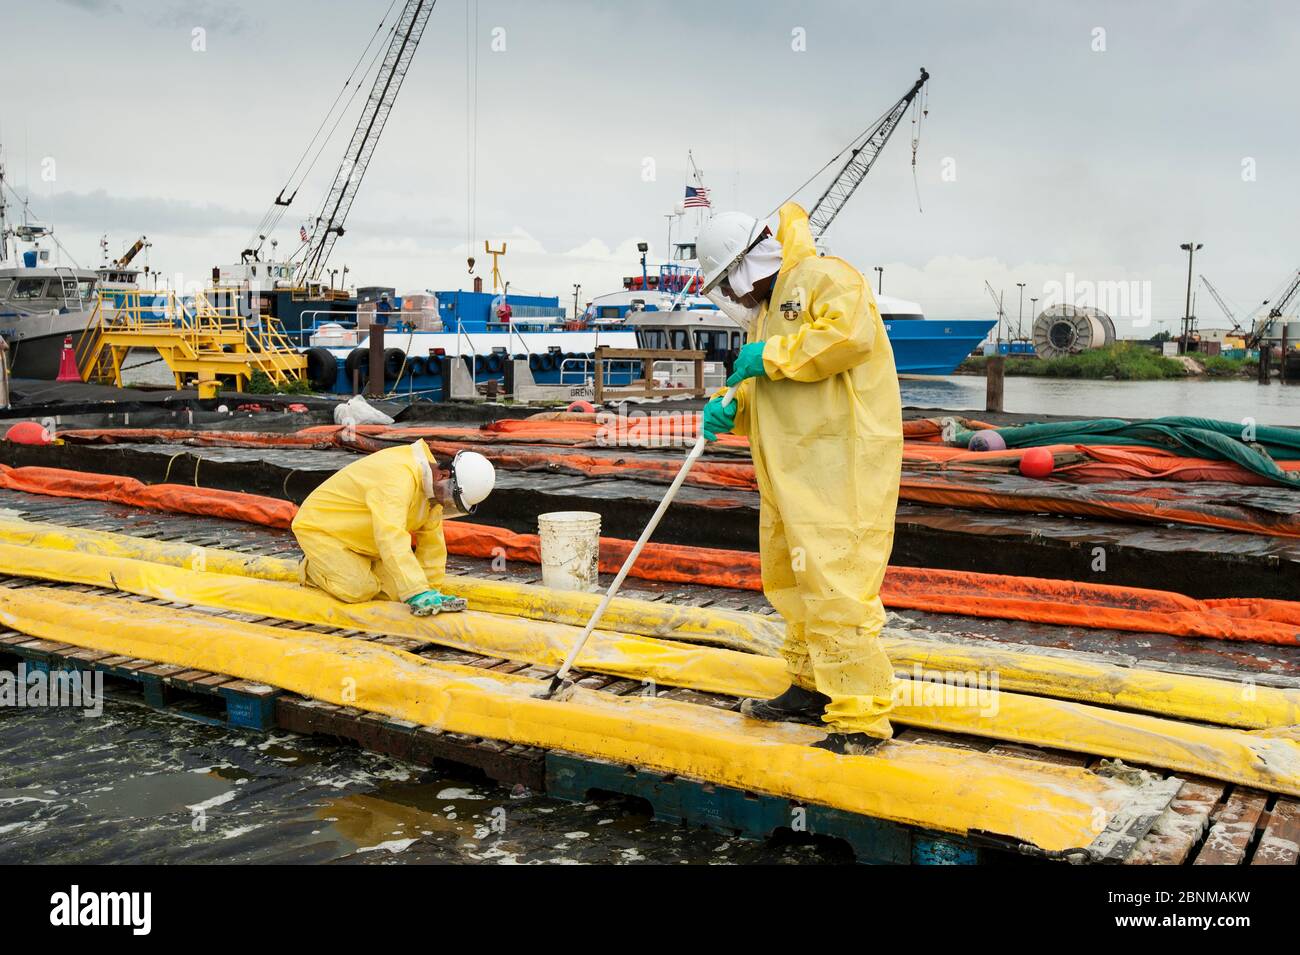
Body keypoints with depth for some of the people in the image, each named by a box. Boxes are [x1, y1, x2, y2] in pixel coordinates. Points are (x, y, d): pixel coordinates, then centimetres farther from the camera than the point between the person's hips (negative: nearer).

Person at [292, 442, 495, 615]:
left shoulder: (432, 484, -6)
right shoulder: (398, 477, -36)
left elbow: (431, 540, -2)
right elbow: (392, 538, -45)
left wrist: (431, 591, -4)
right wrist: (417, 593, -48)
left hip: (360, 539, 8)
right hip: (321, 528, -8)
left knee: (396, 589, -6)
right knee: (359, 590, -23)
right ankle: (311, 567, 4)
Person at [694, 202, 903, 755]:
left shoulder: (823, 276, -5)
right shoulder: (767, 312, 24)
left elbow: (851, 333, -24)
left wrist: (771, 356, -16)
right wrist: (732, 411, 4)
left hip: (842, 468, -10)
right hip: (793, 476, 10)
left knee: (833, 587, -13)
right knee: (793, 581, 17)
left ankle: (862, 720, -7)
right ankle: (813, 689, 32)